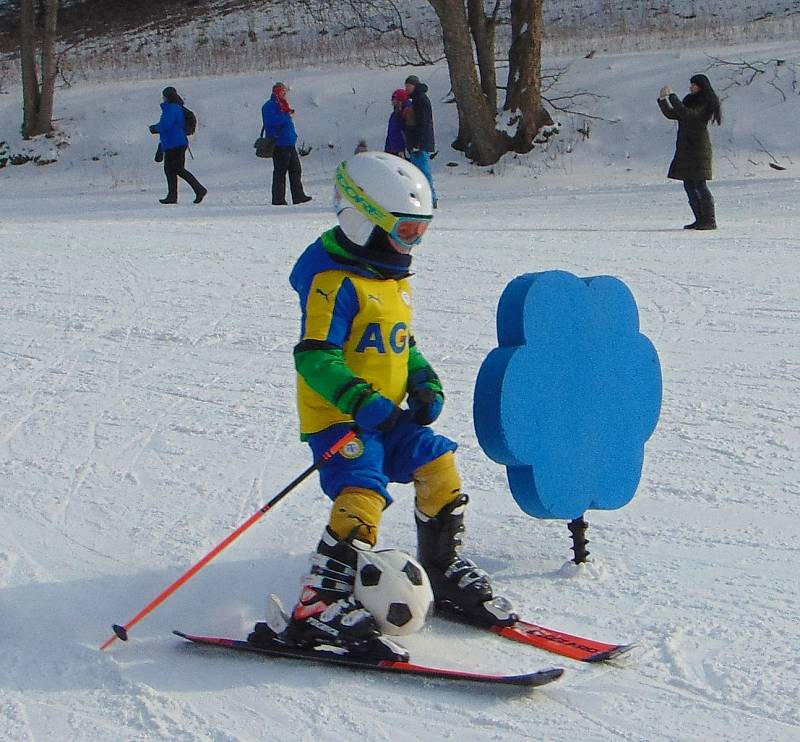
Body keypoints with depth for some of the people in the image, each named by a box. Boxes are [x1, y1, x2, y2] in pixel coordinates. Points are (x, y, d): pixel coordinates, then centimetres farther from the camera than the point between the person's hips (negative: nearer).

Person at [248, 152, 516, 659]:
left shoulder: (397, 281, 16)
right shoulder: (334, 281, -15)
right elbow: (315, 357, -21)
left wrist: (424, 383, 6)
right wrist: (363, 402, -31)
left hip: (387, 416, 9)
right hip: (337, 418, -9)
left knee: (439, 467, 1)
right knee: (362, 494, -24)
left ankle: (445, 573, 19)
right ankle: (318, 608, -23)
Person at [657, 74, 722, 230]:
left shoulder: (705, 104, -11)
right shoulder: (690, 101, 16)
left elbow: (686, 114, -25)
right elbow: (671, 114, 20)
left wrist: (671, 96, -22)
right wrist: (662, 100, 6)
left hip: (698, 148, -9)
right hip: (685, 149, 9)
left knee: (700, 184, -10)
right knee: (689, 185, 8)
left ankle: (710, 221, -7)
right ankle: (700, 219, 13)